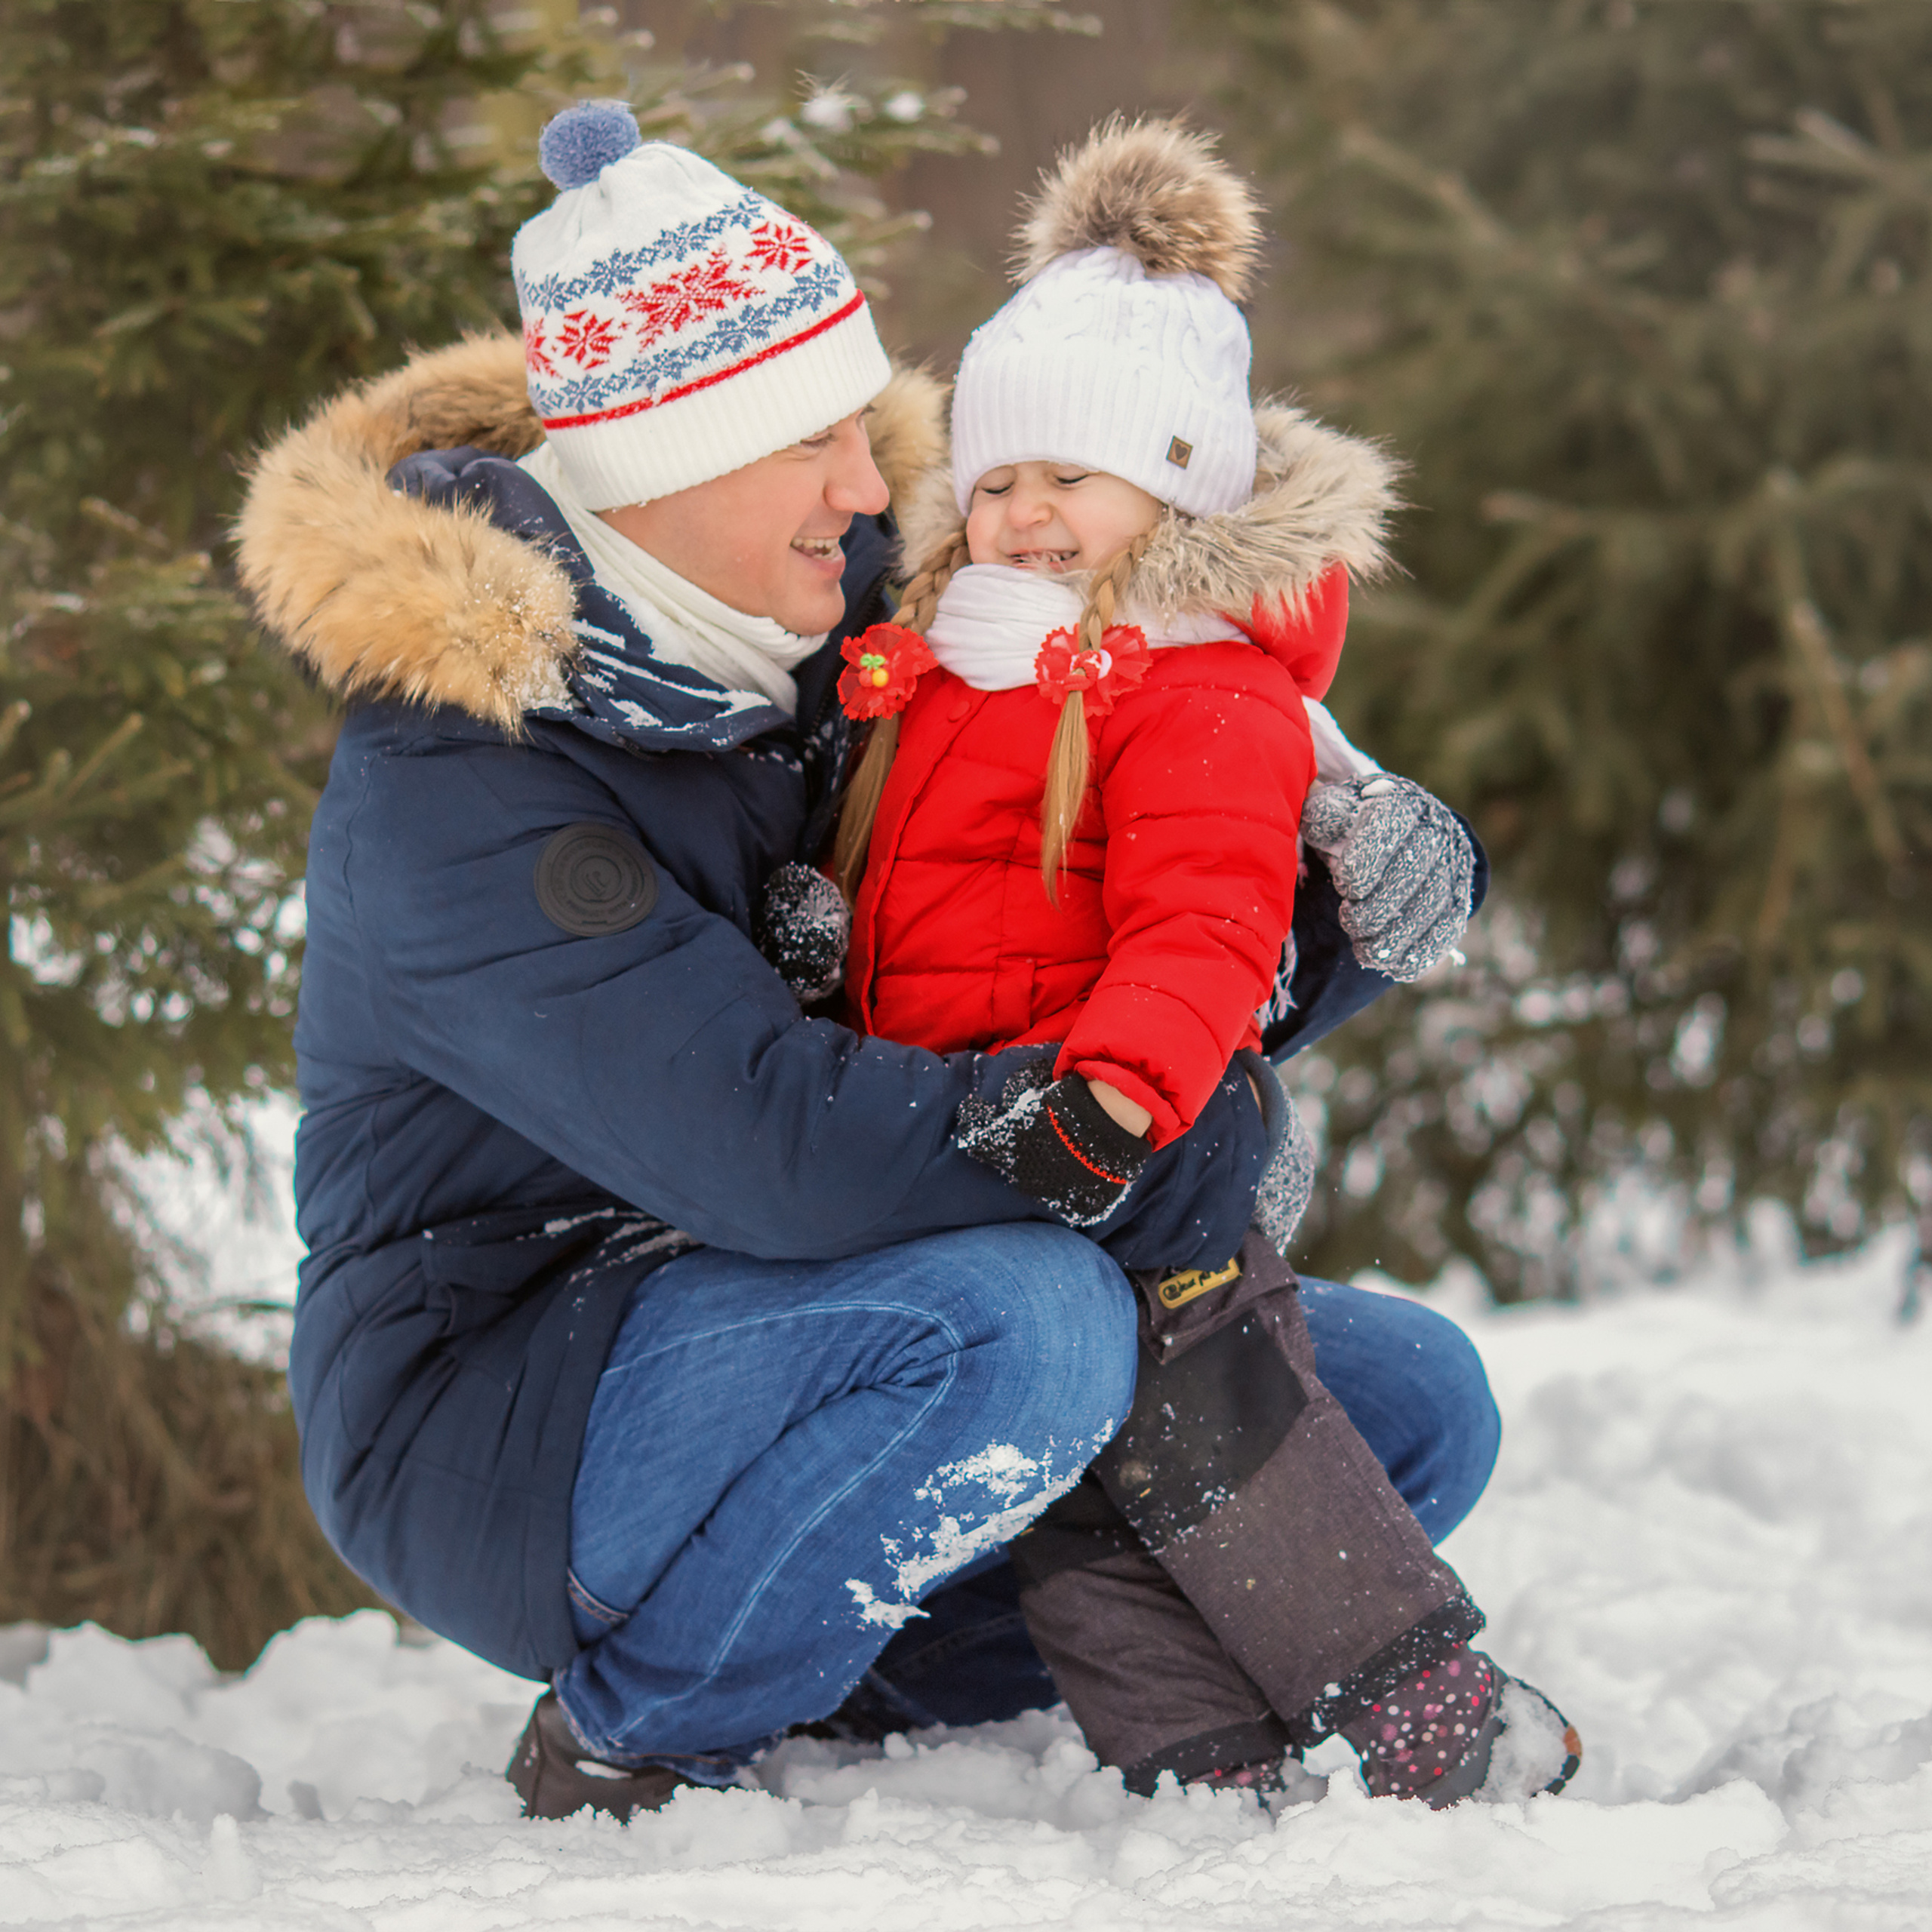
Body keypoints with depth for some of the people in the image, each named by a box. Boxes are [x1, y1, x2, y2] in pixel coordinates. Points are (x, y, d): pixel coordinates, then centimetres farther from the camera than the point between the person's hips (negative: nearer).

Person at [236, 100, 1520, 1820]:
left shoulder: (846, 616, 2)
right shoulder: (452, 790, -23)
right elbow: (776, 1144, -34)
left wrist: (1341, 899, -12)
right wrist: (1181, 1156, -29)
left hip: (788, 1333, 8)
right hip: (488, 1423, -8)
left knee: (1410, 1399, 2)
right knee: (1022, 1323, -36)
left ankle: (871, 1685, 8)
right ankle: (626, 1743, -13)